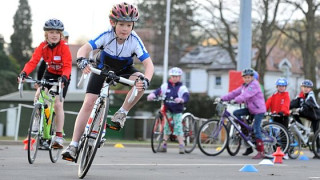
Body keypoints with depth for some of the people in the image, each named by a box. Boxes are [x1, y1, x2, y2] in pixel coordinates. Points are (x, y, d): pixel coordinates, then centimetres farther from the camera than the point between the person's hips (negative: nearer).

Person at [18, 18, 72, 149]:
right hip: (49, 73, 4)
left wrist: (64, 77, -51)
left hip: (62, 76, -4)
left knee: (58, 104, -13)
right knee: (38, 95, -19)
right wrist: (24, 73, -43)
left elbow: (67, 65, -30)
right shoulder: (43, 47, -15)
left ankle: (59, 136, -7)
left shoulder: (64, 47, -23)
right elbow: (33, 61, -25)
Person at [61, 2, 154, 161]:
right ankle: (74, 145, -8)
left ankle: (122, 113, -10)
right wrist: (82, 60, -58)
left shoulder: (135, 41, -28)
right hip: (103, 68, 0)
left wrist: (146, 80, -52)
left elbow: (148, 64, -32)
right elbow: (85, 48, -35)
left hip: (124, 70, 1)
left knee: (139, 82, -32)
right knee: (88, 103, -13)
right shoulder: (107, 36, -29)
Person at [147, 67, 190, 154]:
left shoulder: (182, 87, -5)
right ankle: (164, 145, 15)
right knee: (166, 127, 8)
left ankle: (181, 146, -6)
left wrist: (181, 99, -40)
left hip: (177, 111, -3)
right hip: (167, 110, 3)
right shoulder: (166, 85, 4)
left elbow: (186, 96, -17)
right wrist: (152, 94, -28)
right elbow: (159, 90, -6)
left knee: (178, 127, -10)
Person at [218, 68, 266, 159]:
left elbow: (246, 95, -31)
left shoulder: (254, 85, -15)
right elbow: (235, 93, 7)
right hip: (250, 109, 9)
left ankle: (261, 152, -10)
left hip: (258, 110, -9)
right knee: (236, 113, -5)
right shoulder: (244, 86, 13)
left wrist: (235, 100, -43)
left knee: (256, 129, -13)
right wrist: (222, 98, -2)